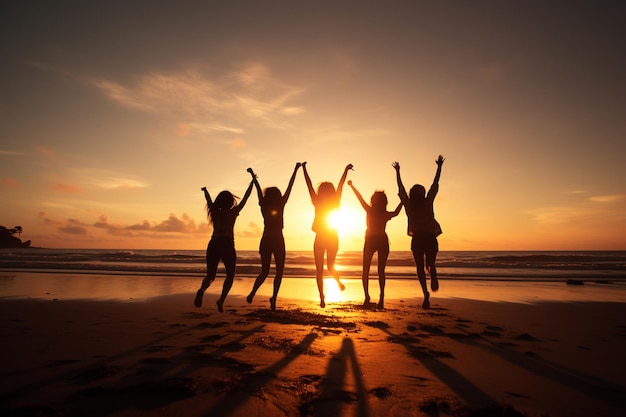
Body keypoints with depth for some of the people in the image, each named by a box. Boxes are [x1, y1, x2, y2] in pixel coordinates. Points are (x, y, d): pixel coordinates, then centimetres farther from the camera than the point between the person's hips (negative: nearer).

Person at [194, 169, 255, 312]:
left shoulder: (214, 212, 10)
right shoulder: (233, 212, 1)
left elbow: (209, 200, 30)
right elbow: (245, 197, 9)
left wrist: (205, 190, 51)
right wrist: (253, 180, 20)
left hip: (213, 244, 4)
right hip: (227, 245, -3)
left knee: (210, 275, 11)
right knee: (230, 275, 12)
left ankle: (201, 290, -23)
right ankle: (221, 300, -10)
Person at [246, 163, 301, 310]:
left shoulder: (264, 206, 2)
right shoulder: (280, 205, -5)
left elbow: (259, 191, 17)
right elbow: (289, 188, 1)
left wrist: (254, 178, 32)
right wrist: (295, 170, 9)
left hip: (265, 241, 4)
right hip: (278, 241, -4)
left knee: (264, 271, 16)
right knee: (279, 272, 6)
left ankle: (252, 292, -1)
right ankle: (274, 298, -9)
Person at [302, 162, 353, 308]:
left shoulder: (317, 203, -8)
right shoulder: (335, 203, -3)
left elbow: (309, 184, -2)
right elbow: (341, 185, 5)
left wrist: (304, 168, 5)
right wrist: (346, 170, 14)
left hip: (320, 239, -2)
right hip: (333, 239, 2)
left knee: (319, 270, 2)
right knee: (330, 266, 23)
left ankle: (322, 298, -5)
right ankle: (338, 281, 0)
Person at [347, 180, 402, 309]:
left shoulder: (370, 211, -7)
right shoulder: (386, 214, -2)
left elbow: (360, 198, 1)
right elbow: (396, 212, 18)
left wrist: (351, 186, 10)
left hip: (370, 241, -2)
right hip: (383, 241, 2)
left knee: (365, 270, 7)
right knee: (381, 271, 7)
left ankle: (367, 296, -5)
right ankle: (381, 297, -6)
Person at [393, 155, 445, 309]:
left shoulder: (409, 204, 2)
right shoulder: (428, 202, 1)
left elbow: (400, 188, 12)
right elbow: (435, 185, 8)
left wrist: (397, 171, 23)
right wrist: (439, 166, 15)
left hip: (417, 239, 0)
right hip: (430, 238, 0)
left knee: (420, 267, 6)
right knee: (430, 265, 14)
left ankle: (426, 292, -15)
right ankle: (433, 279, -22)